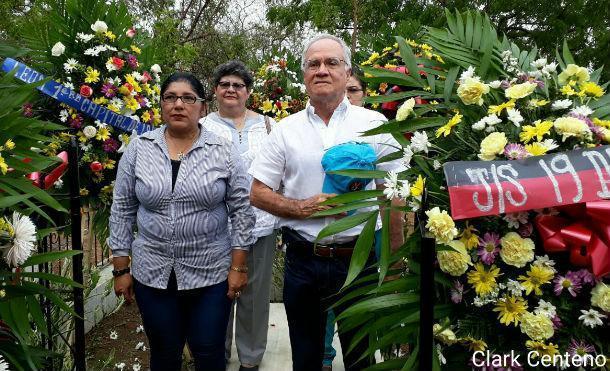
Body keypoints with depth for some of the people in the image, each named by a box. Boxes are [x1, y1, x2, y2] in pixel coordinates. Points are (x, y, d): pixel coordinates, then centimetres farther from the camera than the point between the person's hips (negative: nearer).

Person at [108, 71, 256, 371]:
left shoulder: (223, 151, -5)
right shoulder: (138, 149, 0)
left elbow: (242, 211, -3)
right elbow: (122, 211, 3)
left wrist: (238, 267, -5)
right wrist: (121, 269, 3)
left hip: (212, 274, -1)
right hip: (152, 274, 2)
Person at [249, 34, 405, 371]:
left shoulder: (374, 124, -1)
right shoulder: (286, 129, 3)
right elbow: (257, 193, 3)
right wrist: (302, 207, -14)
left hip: (360, 258, -1)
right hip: (302, 259, 2)